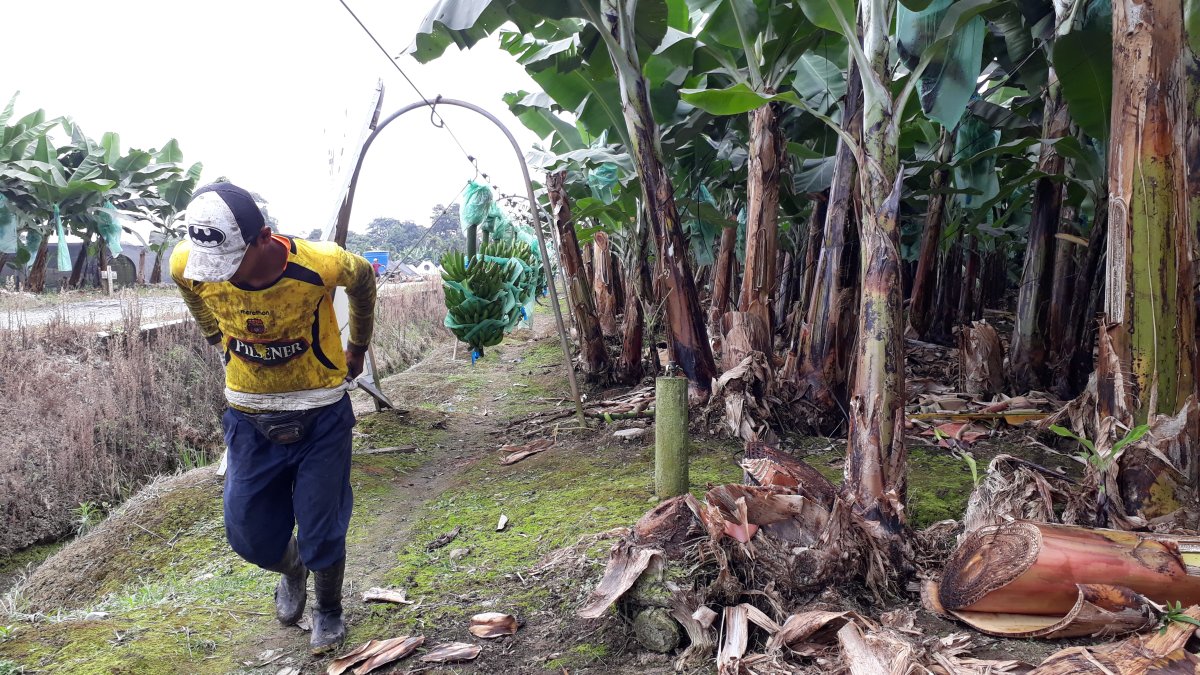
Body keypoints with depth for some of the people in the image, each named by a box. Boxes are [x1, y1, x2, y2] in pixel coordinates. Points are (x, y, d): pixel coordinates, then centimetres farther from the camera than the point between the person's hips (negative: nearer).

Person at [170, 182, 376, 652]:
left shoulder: (320, 265, -28)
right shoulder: (187, 266, -19)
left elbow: (363, 280, -3)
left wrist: (358, 349, 9)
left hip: (320, 412, -3)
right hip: (249, 414, 3)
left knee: (321, 533, 5)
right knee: (248, 535, 10)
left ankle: (329, 610, 35)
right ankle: (291, 569, 46)